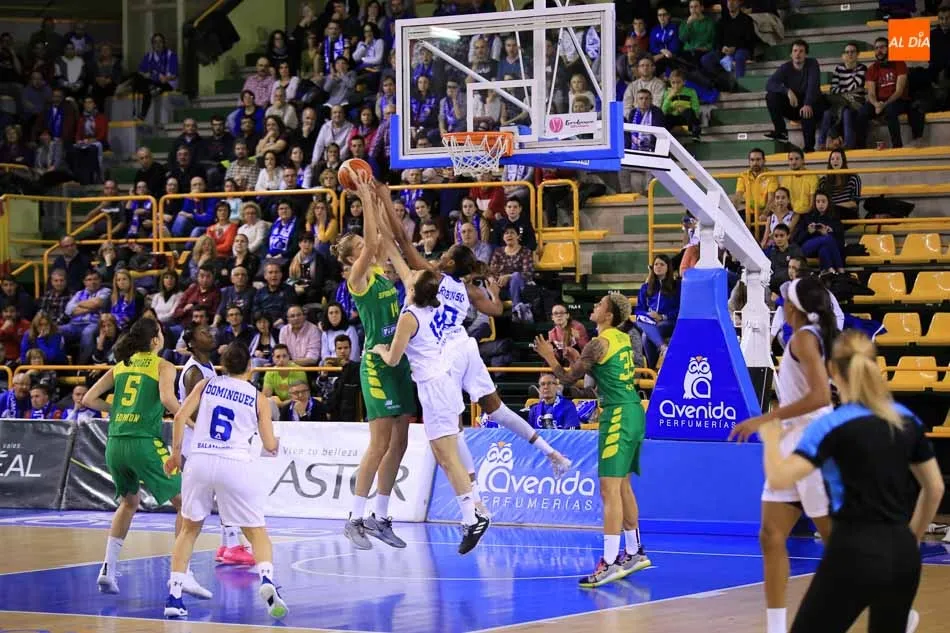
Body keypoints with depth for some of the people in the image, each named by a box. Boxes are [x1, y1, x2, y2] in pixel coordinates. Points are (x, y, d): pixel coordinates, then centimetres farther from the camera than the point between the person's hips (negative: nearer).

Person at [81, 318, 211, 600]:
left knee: (129, 502, 27)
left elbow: (88, 399, 14)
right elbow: (166, 398, -18)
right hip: (144, 442, -6)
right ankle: (184, 574, -8)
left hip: (115, 443, 6)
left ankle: (108, 569, 19)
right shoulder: (163, 366, 2)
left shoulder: (121, 366, 17)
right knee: (184, 503, 3)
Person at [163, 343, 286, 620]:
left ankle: (174, 597, 11)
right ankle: (267, 580, -20)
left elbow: (180, 416, 3)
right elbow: (270, 445, 9)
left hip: (200, 461, 2)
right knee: (257, 532, 8)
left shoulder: (206, 384, 13)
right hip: (235, 465, -2)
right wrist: (274, 445, 31)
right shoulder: (258, 397, 9)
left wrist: (176, 452, 12)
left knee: (190, 528, 19)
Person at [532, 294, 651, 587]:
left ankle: (610, 563, -17)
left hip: (618, 415, -10)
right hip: (633, 411, 10)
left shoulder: (599, 344, -13)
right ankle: (634, 553, 27)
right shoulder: (623, 339, 12)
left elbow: (568, 378, -5)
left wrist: (550, 357, 11)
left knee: (610, 489, -12)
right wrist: (579, 359, 22)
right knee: (623, 486, 19)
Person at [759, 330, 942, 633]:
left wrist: (771, 439, 0)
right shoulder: (906, 419, 8)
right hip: (902, 554, 6)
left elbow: (779, 478, -20)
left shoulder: (834, 425, -9)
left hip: (855, 553, -6)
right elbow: (935, 488, 14)